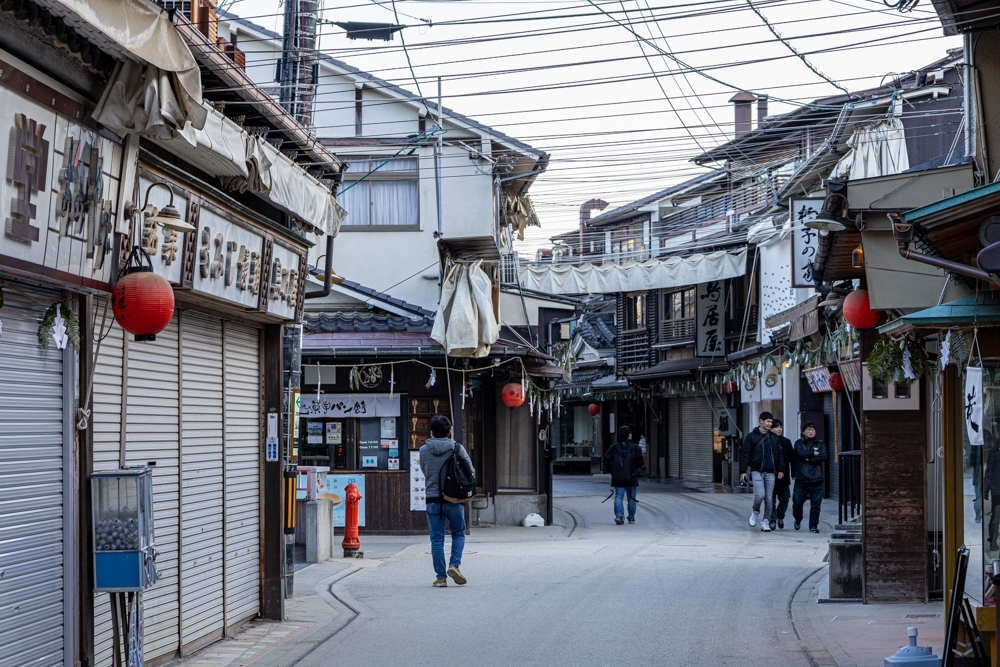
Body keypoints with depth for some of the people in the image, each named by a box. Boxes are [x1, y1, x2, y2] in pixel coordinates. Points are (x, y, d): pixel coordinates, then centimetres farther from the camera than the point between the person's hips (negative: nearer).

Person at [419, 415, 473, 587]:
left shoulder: (424, 450, -1)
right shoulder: (457, 448, -5)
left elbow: (424, 472, 9)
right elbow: (470, 471, -2)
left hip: (432, 500, 1)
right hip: (454, 499, -1)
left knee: (437, 539, 6)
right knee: (458, 534, 17)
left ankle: (440, 577, 5)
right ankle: (454, 564, -2)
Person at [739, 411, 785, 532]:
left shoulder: (774, 437, 11)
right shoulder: (751, 436, 1)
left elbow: (780, 454, 14)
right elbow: (745, 454, -2)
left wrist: (781, 470, 4)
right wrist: (743, 471, -8)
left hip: (770, 472, 3)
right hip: (757, 471, -3)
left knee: (769, 498, 2)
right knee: (760, 495, -16)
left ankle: (766, 521, 12)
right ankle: (755, 512, 13)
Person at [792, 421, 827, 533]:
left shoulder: (820, 444, 12)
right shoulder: (799, 443, 8)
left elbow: (823, 457, -4)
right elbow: (800, 454, -11)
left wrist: (809, 459, -8)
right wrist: (813, 453, -5)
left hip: (816, 479, 1)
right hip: (801, 479, -1)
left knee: (815, 504, -3)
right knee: (797, 502, 1)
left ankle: (813, 526, 4)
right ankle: (798, 520, 27)